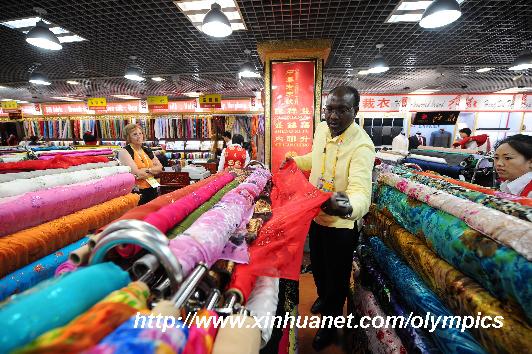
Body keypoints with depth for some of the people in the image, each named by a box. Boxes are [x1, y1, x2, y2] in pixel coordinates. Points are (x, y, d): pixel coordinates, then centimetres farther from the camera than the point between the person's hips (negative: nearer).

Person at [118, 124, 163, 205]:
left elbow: (160, 168, 5)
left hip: (152, 190, 5)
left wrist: (147, 170, -12)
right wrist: (153, 170, -4)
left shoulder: (147, 150, 12)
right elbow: (136, 173, -16)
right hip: (136, 192, -5)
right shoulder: (124, 152, -6)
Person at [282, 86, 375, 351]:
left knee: (337, 276, 17)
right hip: (316, 215, 6)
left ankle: (330, 324, 46)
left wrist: (348, 207, -61)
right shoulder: (322, 129, -5)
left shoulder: (361, 145, -27)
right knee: (317, 266, 27)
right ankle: (323, 297, 60)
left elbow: (361, 191, -41)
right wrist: (295, 160, 10)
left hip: (341, 224, -6)